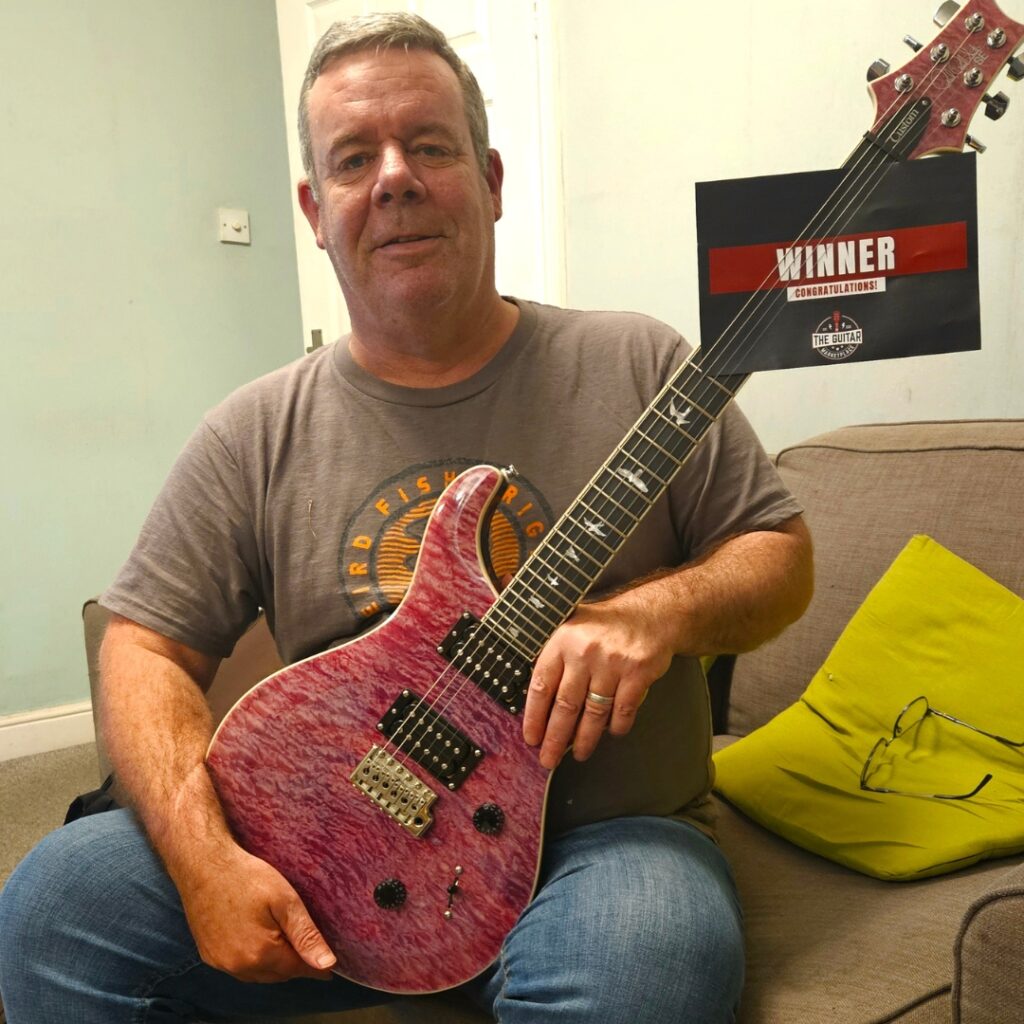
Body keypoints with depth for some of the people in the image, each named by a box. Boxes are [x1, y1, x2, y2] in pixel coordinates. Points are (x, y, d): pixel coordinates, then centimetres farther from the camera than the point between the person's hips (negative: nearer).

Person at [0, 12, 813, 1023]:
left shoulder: (635, 367, -1)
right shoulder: (258, 432, 2)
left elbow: (781, 555, 2)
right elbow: (146, 645, 2)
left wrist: (659, 611, -20)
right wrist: (205, 854, -14)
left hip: (602, 836, -1)